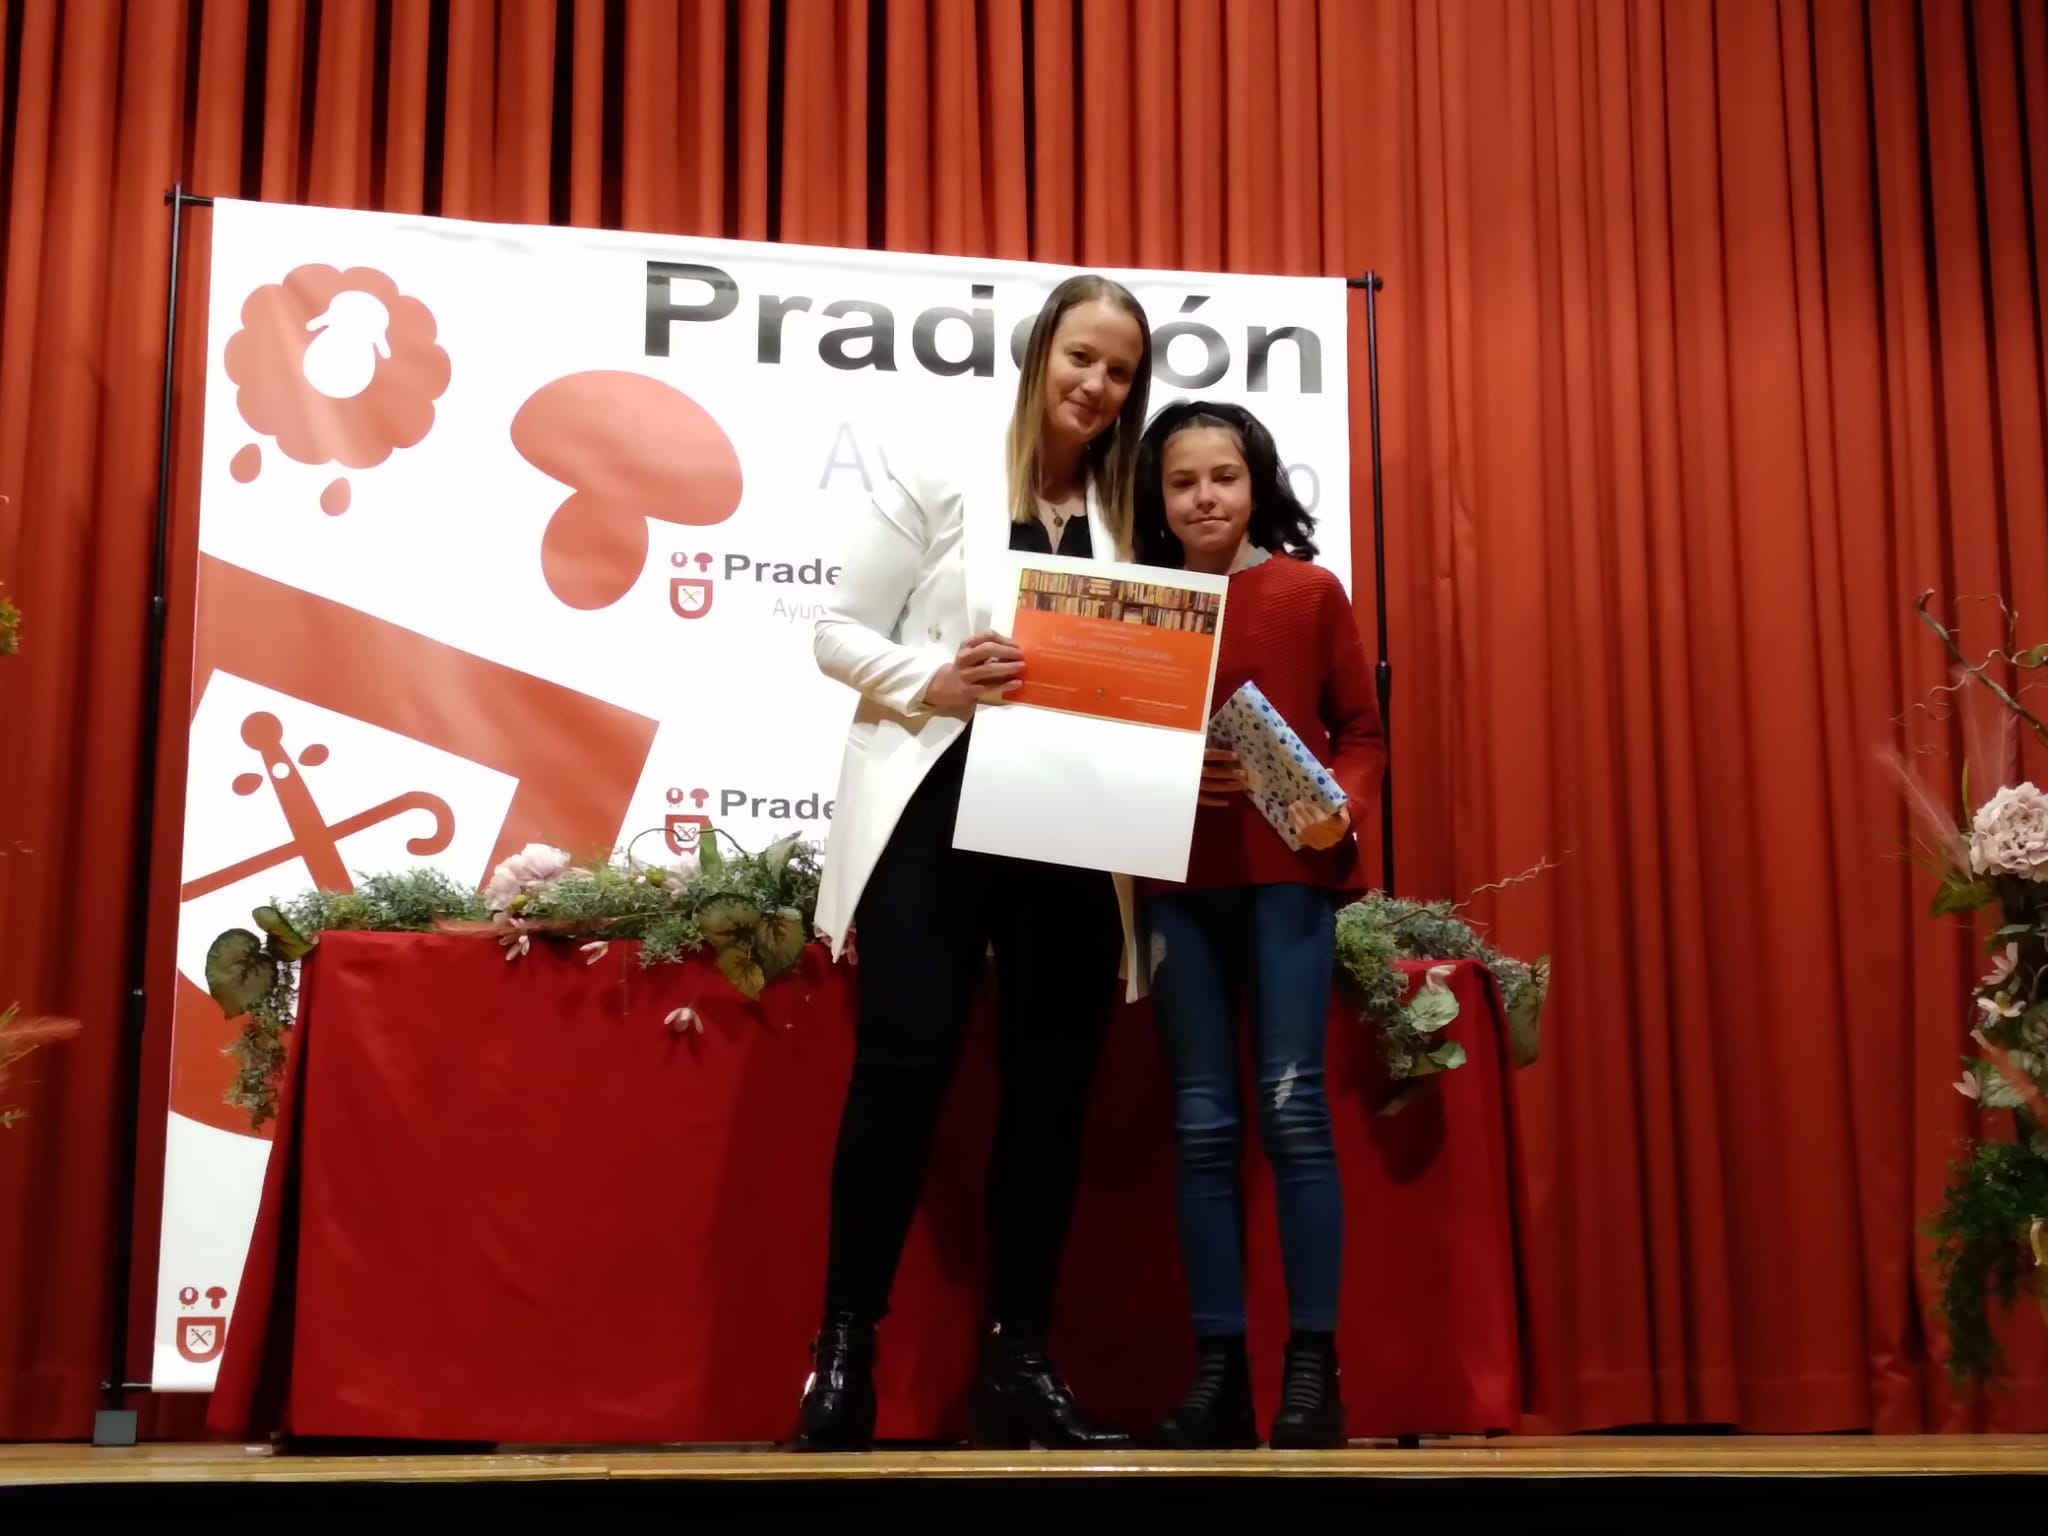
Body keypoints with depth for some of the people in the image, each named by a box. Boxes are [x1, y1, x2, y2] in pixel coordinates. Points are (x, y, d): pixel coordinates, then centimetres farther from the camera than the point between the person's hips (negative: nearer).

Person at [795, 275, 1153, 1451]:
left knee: (1052, 1085, 5)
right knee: (906, 1062, -11)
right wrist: (932, 683, -16)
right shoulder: (941, 481, 3)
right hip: (937, 812, -4)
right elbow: (839, 632, 1)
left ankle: (1019, 1360, 13)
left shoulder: (1126, 520, 13)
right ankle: (845, 1351, -3)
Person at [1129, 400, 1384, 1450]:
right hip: (1176, 882, 2)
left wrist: (1342, 808, -13)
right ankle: (1217, 1371, 8)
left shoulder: (1309, 592, 4)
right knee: (1201, 1123, 3)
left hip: (1288, 874, -2)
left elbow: (1360, 730, 5)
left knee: (1292, 1112, -4)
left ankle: (1312, 1368, 2)